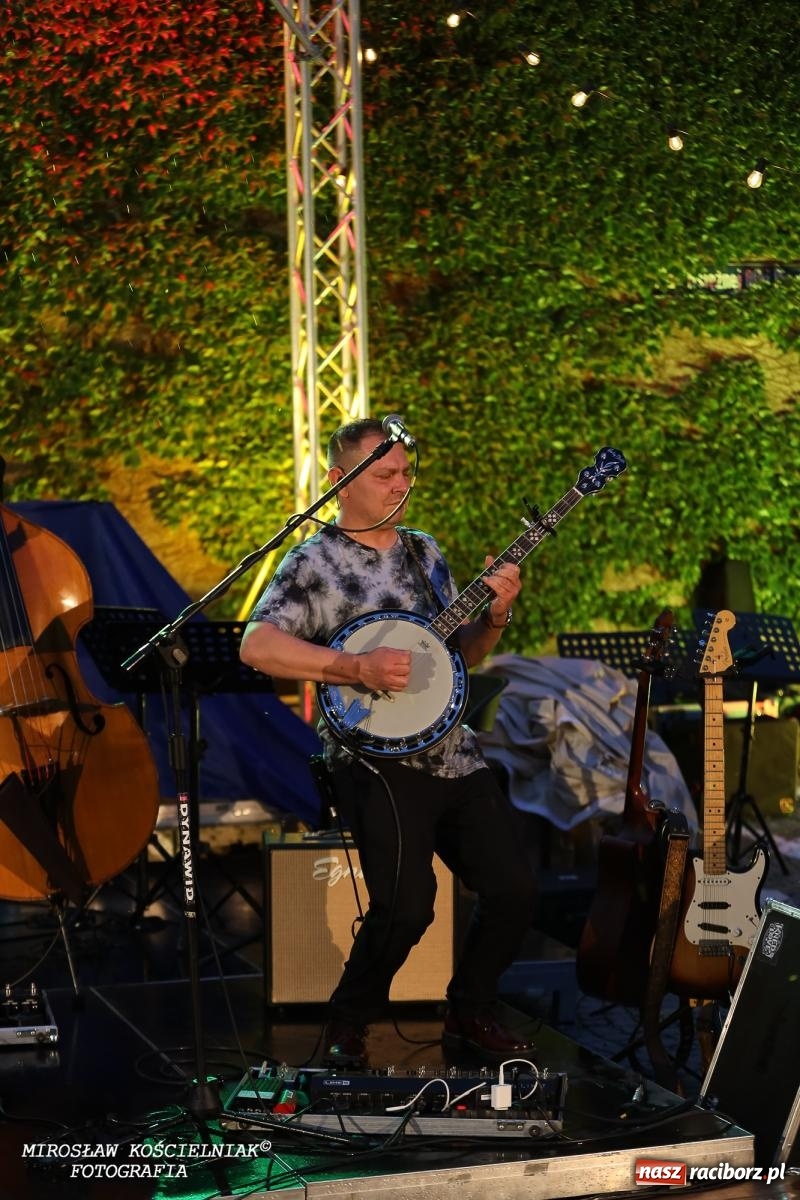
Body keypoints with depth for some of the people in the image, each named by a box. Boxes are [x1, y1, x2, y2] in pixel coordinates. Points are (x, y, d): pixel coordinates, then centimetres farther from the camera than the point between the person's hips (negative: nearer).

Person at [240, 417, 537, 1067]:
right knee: (407, 905, -21)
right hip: (377, 760, -7)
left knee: (515, 888, -1)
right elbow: (257, 645, -18)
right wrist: (357, 666, -24)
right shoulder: (314, 562, -4)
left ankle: (470, 1014, 22)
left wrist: (494, 615, 2)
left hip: (454, 752, 7)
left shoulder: (424, 551, 17)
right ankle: (348, 1027, 5)